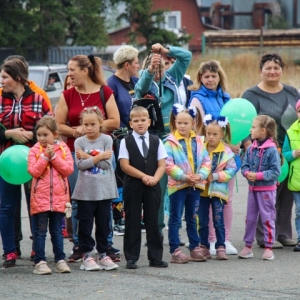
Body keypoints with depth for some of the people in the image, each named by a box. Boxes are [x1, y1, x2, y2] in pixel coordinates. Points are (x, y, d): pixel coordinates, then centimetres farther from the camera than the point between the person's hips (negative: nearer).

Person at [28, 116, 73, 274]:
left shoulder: (63, 149, 3)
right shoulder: (35, 150, 0)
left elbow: (68, 169, -7)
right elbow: (33, 171, -11)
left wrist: (54, 157, -12)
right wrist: (45, 156, -15)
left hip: (59, 198, 1)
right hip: (40, 198, -1)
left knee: (57, 231, 10)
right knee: (40, 232, 1)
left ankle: (60, 260, 14)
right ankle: (40, 262, 3)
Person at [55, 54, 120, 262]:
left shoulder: (104, 92, 2)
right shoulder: (67, 95, 7)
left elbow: (114, 122, -4)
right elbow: (58, 125, 5)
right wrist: (76, 131, -12)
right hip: (75, 152, 2)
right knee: (78, 201, 0)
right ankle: (79, 247, 6)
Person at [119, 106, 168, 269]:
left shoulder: (156, 141, 8)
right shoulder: (126, 142, 1)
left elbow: (162, 164, 3)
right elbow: (125, 165, -8)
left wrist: (155, 178, -16)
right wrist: (143, 176, -16)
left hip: (152, 187, 2)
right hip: (132, 186, -2)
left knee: (153, 221, 6)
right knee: (132, 222, 1)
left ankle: (155, 257, 11)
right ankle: (131, 258, 6)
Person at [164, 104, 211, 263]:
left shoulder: (198, 141, 6)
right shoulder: (170, 142, -8)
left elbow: (206, 162, 5)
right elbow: (168, 165, -15)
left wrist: (200, 175, -13)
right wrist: (184, 177, -22)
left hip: (195, 185, 4)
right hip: (177, 185, -4)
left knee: (192, 219, 14)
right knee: (175, 219, 1)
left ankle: (195, 248, 22)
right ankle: (175, 251, 3)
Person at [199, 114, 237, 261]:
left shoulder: (226, 152, -4)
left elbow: (231, 170, -8)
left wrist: (215, 176, -15)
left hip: (218, 191, -3)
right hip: (202, 190, 3)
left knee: (218, 221, -1)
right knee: (202, 222, 7)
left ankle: (221, 247, 5)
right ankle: (204, 248, 15)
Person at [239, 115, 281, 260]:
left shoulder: (272, 150, -15)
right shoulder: (251, 149, 2)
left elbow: (275, 172, -17)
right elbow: (244, 165, 6)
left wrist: (258, 175, -22)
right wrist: (247, 173, -16)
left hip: (267, 190, -6)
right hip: (253, 188, 6)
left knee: (267, 218, 2)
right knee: (250, 218, 11)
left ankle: (268, 247, 10)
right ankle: (248, 246, 20)